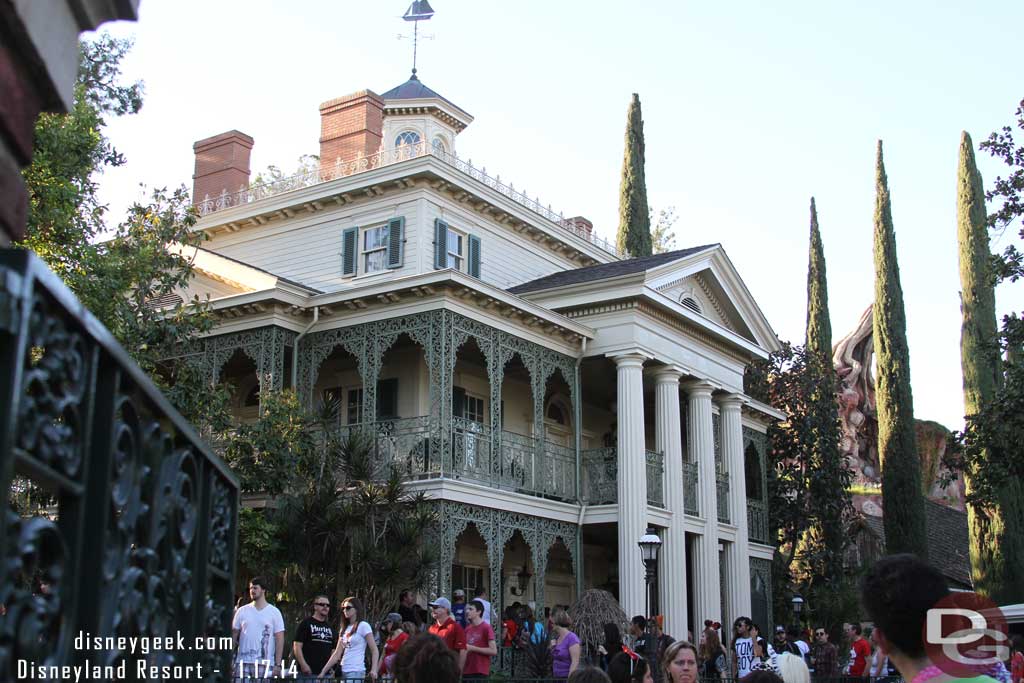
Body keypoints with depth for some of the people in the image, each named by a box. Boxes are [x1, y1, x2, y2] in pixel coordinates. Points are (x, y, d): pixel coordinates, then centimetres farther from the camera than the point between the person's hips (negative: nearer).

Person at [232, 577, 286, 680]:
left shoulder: (274, 612, 4)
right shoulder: (242, 611, 10)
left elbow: (279, 640, 2)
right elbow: (233, 635, 11)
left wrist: (278, 664, -6)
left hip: (264, 664, -2)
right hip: (242, 662, 2)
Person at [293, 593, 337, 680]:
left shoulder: (330, 628, 18)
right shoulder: (305, 623, 0)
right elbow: (297, 646, -7)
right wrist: (303, 665, -16)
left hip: (326, 672, 6)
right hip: (308, 672, -6)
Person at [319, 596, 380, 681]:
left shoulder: (363, 626, -3)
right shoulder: (344, 629, 17)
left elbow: (374, 650, -8)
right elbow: (337, 654, 15)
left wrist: (373, 670, -22)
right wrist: (323, 671, 9)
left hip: (356, 672, -7)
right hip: (344, 672, 7)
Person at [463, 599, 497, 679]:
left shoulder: (487, 628, -7)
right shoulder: (467, 629, 13)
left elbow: (493, 651, -13)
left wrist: (472, 648, -14)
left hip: (480, 673, -6)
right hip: (466, 672, 6)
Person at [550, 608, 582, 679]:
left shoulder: (572, 638, -12)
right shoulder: (556, 638, 11)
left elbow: (575, 662, -18)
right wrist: (552, 647, 4)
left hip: (567, 678, -8)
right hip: (556, 677, 8)